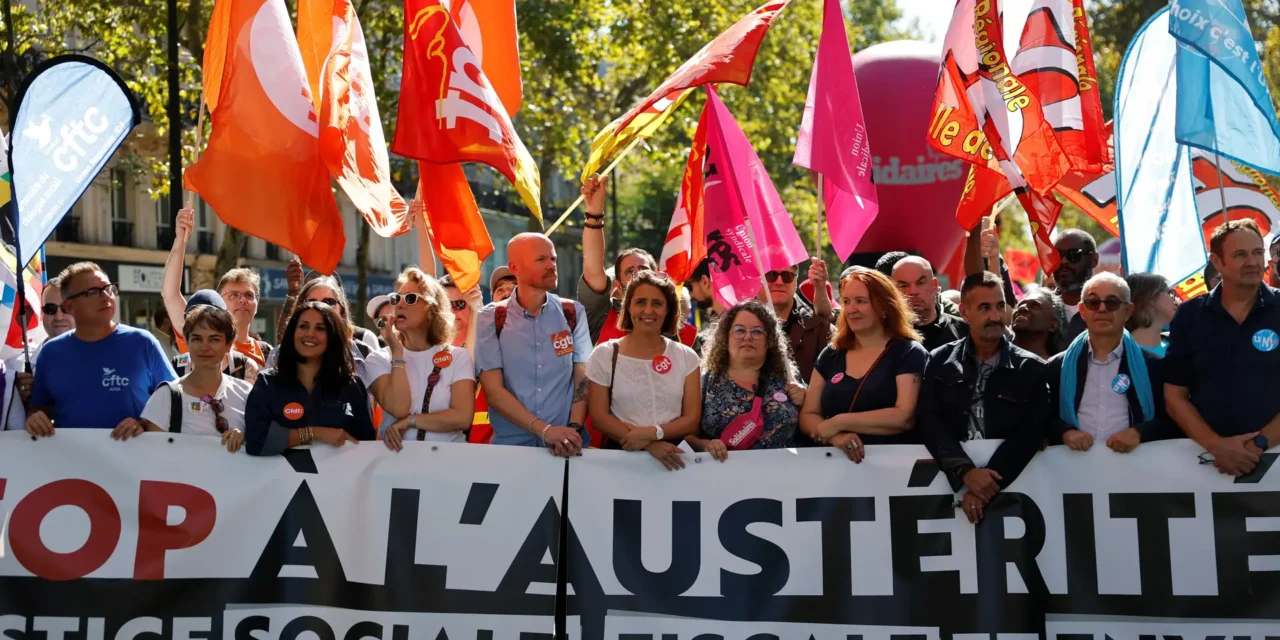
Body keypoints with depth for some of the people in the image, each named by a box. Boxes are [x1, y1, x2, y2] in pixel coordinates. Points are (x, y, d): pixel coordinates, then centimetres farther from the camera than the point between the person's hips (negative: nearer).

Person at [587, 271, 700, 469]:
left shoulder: (686, 357, 7)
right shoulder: (604, 355, 3)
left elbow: (692, 421, 5)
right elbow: (599, 417, -1)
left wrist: (653, 433, -13)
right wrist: (650, 445, -12)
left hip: (672, 455, 0)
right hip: (622, 455, 0)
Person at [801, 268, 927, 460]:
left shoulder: (909, 353, 2)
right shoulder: (831, 355, 14)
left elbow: (906, 417, -10)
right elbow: (807, 416, 9)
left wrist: (838, 423, -9)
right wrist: (835, 436, -11)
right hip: (837, 461, 3)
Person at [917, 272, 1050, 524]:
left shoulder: (1030, 368, 6)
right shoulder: (940, 362, 8)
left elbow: (1029, 434, -4)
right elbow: (929, 421, -2)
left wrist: (990, 484, -15)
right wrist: (965, 471, -16)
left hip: (1009, 486, -1)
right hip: (951, 483, 1)